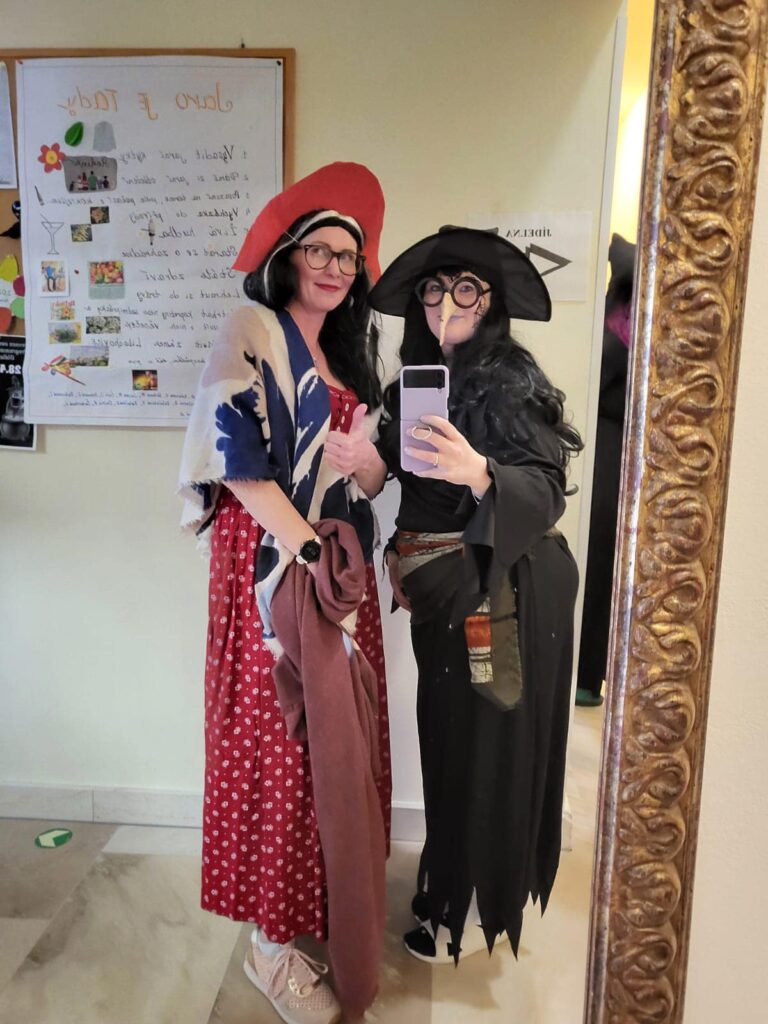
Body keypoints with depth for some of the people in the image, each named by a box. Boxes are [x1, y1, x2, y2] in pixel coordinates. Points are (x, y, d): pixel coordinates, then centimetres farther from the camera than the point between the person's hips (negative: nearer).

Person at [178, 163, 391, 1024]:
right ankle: (272, 941, 19)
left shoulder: (345, 349, 18)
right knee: (280, 741, 0)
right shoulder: (253, 332, -5)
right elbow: (235, 454, -16)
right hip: (276, 563, -7)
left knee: (337, 737, 13)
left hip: (342, 563, 7)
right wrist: (301, 547, -19)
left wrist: (370, 460, 2)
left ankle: (329, 901, 33)